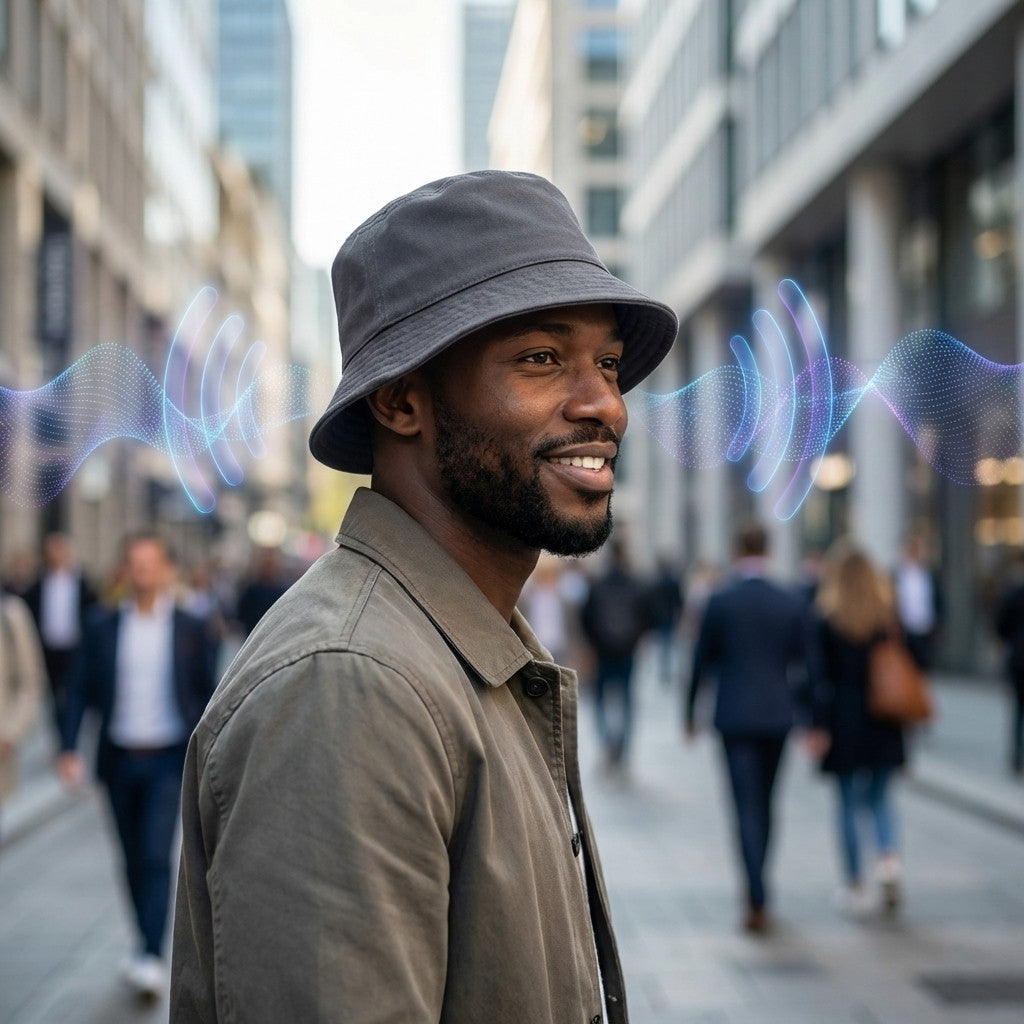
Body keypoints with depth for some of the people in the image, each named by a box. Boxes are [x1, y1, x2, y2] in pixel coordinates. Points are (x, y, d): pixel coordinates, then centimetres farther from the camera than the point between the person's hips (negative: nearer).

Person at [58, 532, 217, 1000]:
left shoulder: (189, 629, -1)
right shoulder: (102, 626, 1)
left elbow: (205, 694, 5)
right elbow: (79, 689, 1)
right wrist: (69, 748, -10)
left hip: (168, 760, -2)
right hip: (119, 759, 3)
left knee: (156, 855, -13)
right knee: (133, 860, 12)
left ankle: (151, 959, -14)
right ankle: (146, 940, 29)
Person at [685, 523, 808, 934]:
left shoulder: (719, 601, -6)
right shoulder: (791, 602, 1)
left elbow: (702, 661, -1)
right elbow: (802, 664, 5)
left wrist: (690, 712, 11)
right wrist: (802, 713, 17)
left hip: (734, 715, -3)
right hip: (778, 715, 3)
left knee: (746, 808, -5)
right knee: (764, 803, 17)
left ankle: (759, 901, -15)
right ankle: (756, 891, 26)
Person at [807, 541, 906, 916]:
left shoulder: (825, 618, -7)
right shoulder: (889, 612, 2)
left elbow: (821, 676, -11)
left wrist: (818, 726, -11)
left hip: (845, 721, -3)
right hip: (885, 722, 3)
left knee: (849, 804, 5)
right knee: (880, 796, 18)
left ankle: (857, 885, 9)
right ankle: (889, 857, -5)